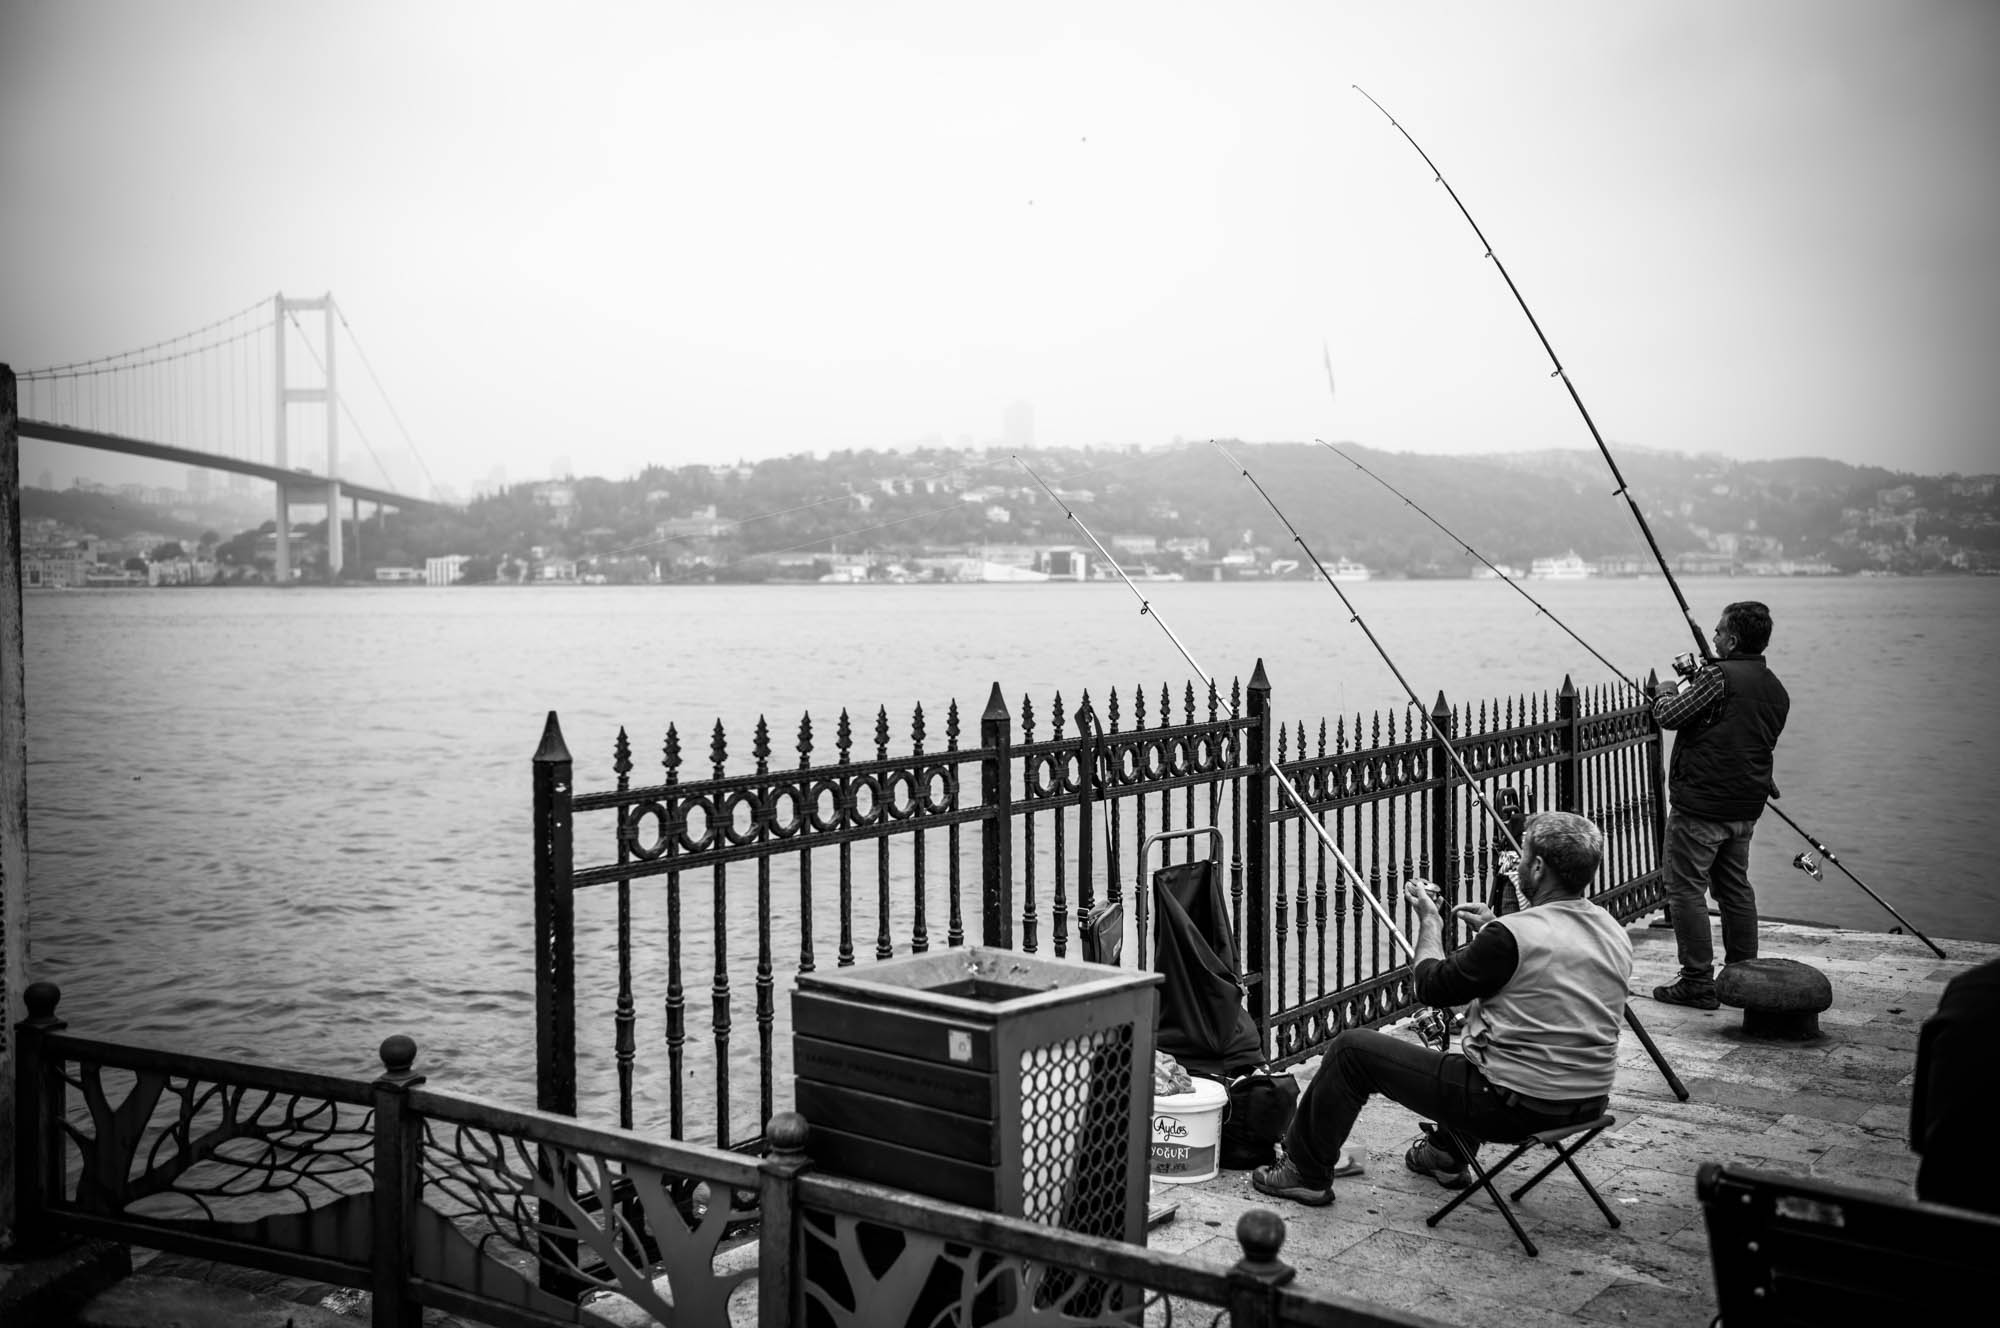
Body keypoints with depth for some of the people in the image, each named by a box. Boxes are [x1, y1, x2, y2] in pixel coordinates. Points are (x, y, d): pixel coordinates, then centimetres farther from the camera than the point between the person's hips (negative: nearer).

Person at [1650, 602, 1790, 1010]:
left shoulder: (1718, 676, -17)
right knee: (1735, 889, 17)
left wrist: (1669, 696, 6)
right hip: (1746, 808, 8)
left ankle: (1698, 983, -1)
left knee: (1686, 889, -1)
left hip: (1701, 804, -8)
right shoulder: (1777, 691, 10)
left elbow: (1670, 716, -17)